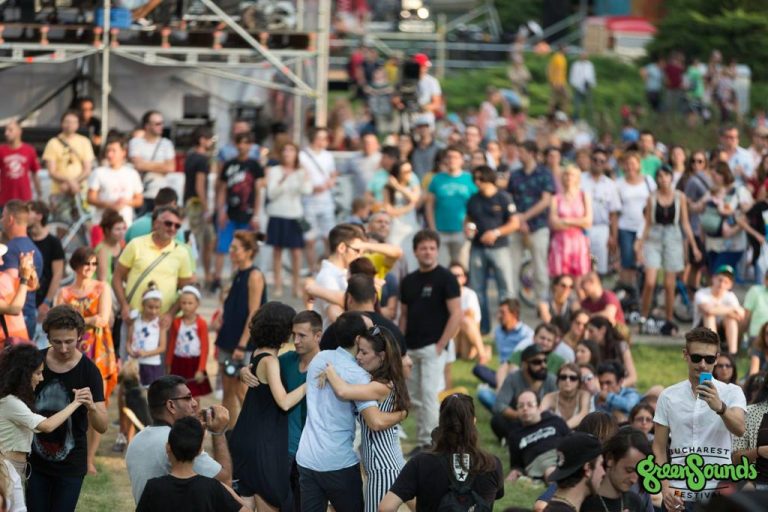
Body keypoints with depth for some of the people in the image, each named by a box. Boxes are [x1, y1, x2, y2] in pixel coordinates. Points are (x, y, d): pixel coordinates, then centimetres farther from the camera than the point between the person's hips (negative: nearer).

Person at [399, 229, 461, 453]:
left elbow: (456, 315, -11)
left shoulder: (445, 278, -6)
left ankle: (429, 443, -7)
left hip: (432, 348, -6)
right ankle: (421, 442, 17)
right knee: (414, 398, 8)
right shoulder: (408, 281, 13)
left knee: (428, 394, -11)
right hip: (410, 348, 6)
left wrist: (440, 345, -14)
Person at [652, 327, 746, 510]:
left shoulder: (731, 392, 1)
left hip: (719, 491, -1)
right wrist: (665, 487, -6)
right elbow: (659, 448, 8)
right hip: (680, 493, 2)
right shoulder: (668, 396, 7)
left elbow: (739, 430, -18)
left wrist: (720, 408, -38)